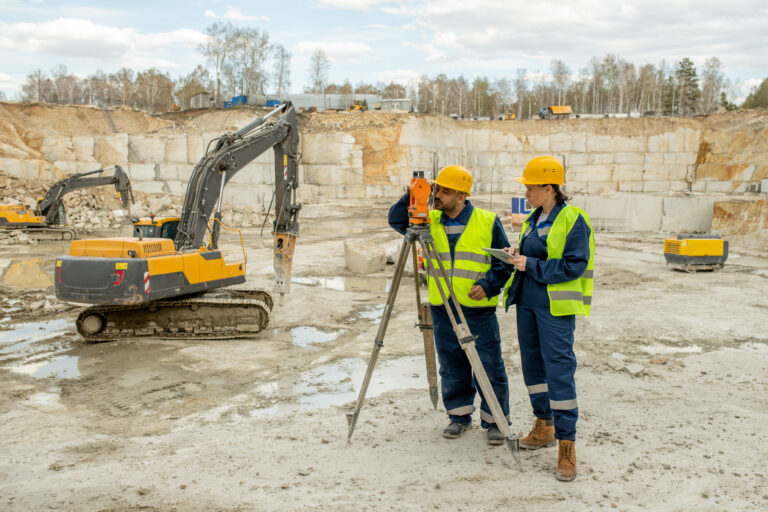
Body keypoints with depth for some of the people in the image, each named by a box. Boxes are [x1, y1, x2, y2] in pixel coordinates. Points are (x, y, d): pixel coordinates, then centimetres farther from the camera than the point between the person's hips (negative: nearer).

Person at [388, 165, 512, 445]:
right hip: (442, 309, 3)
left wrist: (488, 285, -12)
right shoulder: (430, 221, 7)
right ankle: (459, 415, 28)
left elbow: (504, 261, 2)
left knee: (489, 367, 0)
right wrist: (410, 198, -15)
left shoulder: (488, 222, -2)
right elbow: (396, 220, 1)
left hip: (479, 309, -3)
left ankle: (495, 420, 15)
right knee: (452, 368, 12)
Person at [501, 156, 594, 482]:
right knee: (532, 363, 13)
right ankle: (544, 427, 29)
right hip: (526, 302, 8)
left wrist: (532, 265, -18)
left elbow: (574, 266, -17)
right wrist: (518, 256, 2)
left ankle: (567, 444, -2)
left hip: (556, 307, -8)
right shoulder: (533, 219, 13)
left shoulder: (573, 219, -11)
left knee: (559, 368, -9)